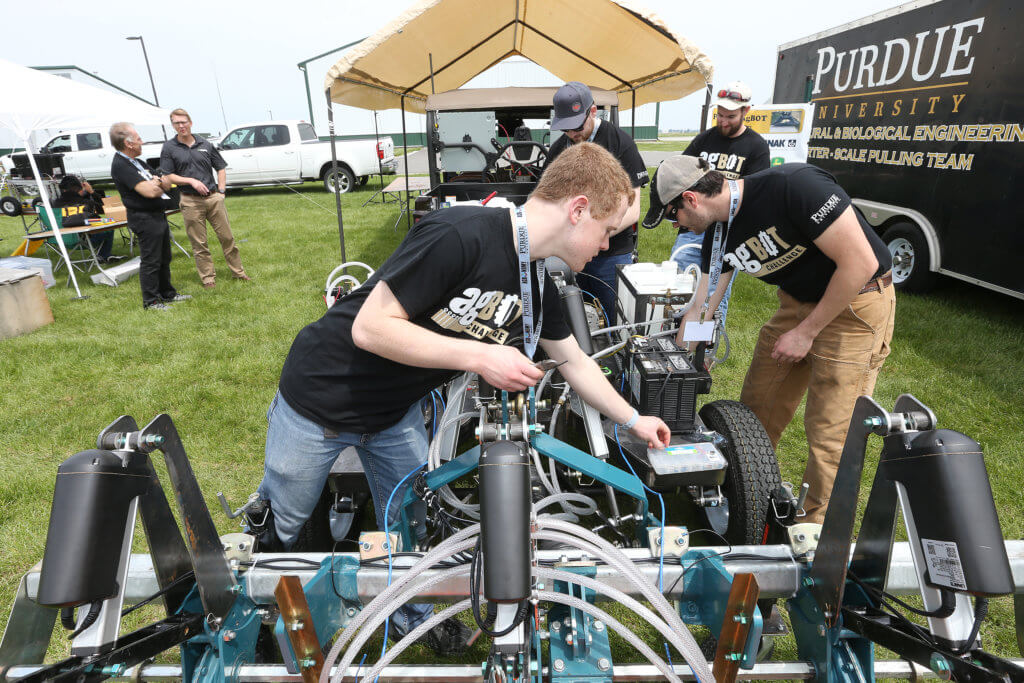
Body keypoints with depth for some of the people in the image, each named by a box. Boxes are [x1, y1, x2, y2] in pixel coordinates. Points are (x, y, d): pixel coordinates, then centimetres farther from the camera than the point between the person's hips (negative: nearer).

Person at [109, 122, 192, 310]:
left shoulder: (138, 162, 15)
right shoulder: (120, 165, -14)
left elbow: (167, 183, 13)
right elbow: (149, 191, -24)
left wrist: (157, 181, -9)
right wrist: (160, 184, -3)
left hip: (158, 215, 9)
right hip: (144, 219, -9)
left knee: (164, 259, 17)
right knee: (151, 261, -3)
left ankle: (168, 294, 29)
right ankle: (151, 301, 7)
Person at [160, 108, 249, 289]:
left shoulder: (205, 144, 9)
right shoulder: (169, 148, 3)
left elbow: (221, 168, 15)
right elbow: (168, 176, 0)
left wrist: (221, 191, 4)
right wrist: (191, 181, -13)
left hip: (213, 198, 2)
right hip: (191, 201, -2)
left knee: (227, 236, 5)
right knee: (199, 243, 3)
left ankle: (238, 271, 17)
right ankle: (208, 277, 13)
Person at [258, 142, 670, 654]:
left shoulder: (538, 285, -6)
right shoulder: (461, 234, -33)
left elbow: (575, 362, 8)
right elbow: (370, 328, -31)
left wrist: (633, 421, 14)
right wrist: (479, 356, -31)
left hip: (396, 410, 6)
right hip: (321, 398, -6)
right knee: (280, 529, 17)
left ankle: (413, 616, 44)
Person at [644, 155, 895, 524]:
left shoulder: (793, 185, -27)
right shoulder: (720, 232, -4)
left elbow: (861, 262, -24)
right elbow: (699, 310, 2)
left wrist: (806, 332, -17)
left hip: (857, 302, -7)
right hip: (799, 300, 7)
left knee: (830, 434, -4)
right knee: (756, 409, 10)